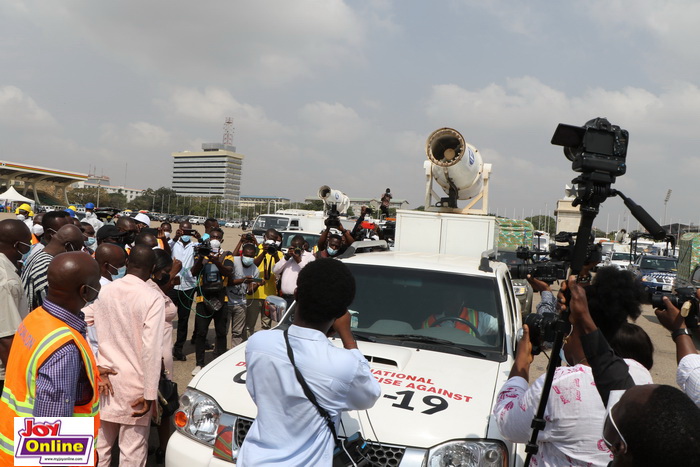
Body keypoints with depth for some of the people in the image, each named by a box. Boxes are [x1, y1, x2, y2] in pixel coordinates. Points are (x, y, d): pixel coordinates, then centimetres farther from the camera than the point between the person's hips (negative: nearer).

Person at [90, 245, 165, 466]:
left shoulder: (104, 291, -1)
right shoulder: (153, 297, -14)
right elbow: (151, 348, -18)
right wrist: (150, 394, -14)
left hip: (104, 377, 5)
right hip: (135, 383, -4)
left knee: (100, 445, 18)